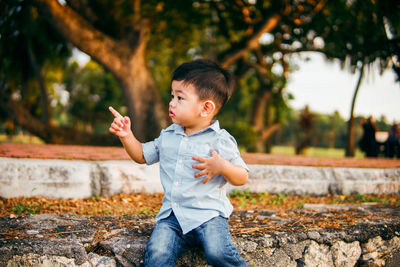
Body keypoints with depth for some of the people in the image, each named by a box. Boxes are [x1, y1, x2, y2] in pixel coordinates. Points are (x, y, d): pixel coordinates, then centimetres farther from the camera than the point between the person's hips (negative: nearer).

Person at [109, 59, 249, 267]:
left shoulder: (220, 140, -3)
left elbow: (242, 178, -3)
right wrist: (126, 135, 9)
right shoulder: (168, 135, 13)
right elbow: (142, 156, 24)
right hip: (171, 217, 4)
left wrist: (222, 167, -22)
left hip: (208, 215, -4)